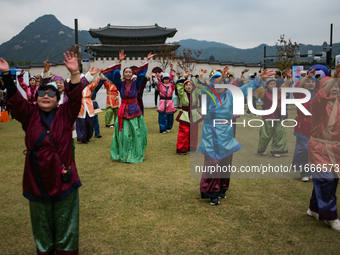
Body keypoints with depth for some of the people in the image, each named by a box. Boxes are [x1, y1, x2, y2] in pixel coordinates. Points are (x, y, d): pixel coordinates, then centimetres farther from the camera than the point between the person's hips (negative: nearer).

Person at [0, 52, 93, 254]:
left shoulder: (65, 115, -2)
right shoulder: (30, 115, 2)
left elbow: (75, 98, -16)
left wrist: (74, 73, -29)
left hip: (63, 179, -2)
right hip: (37, 182, 2)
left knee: (65, 223, 14)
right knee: (42, 224, 19)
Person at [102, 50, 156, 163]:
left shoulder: (136, 84, 1)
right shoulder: (120, 84, 2)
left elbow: (141, 73, -7)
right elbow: (116, 74, -10)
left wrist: (147, 60, -12)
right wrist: (119, 61, -18)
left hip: (134, 111, 0)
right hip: (123, 111, 0)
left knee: (136, 134, 2)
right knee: (124, 134, 0)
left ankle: (136, 154, 16)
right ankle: (124, 155, 11)